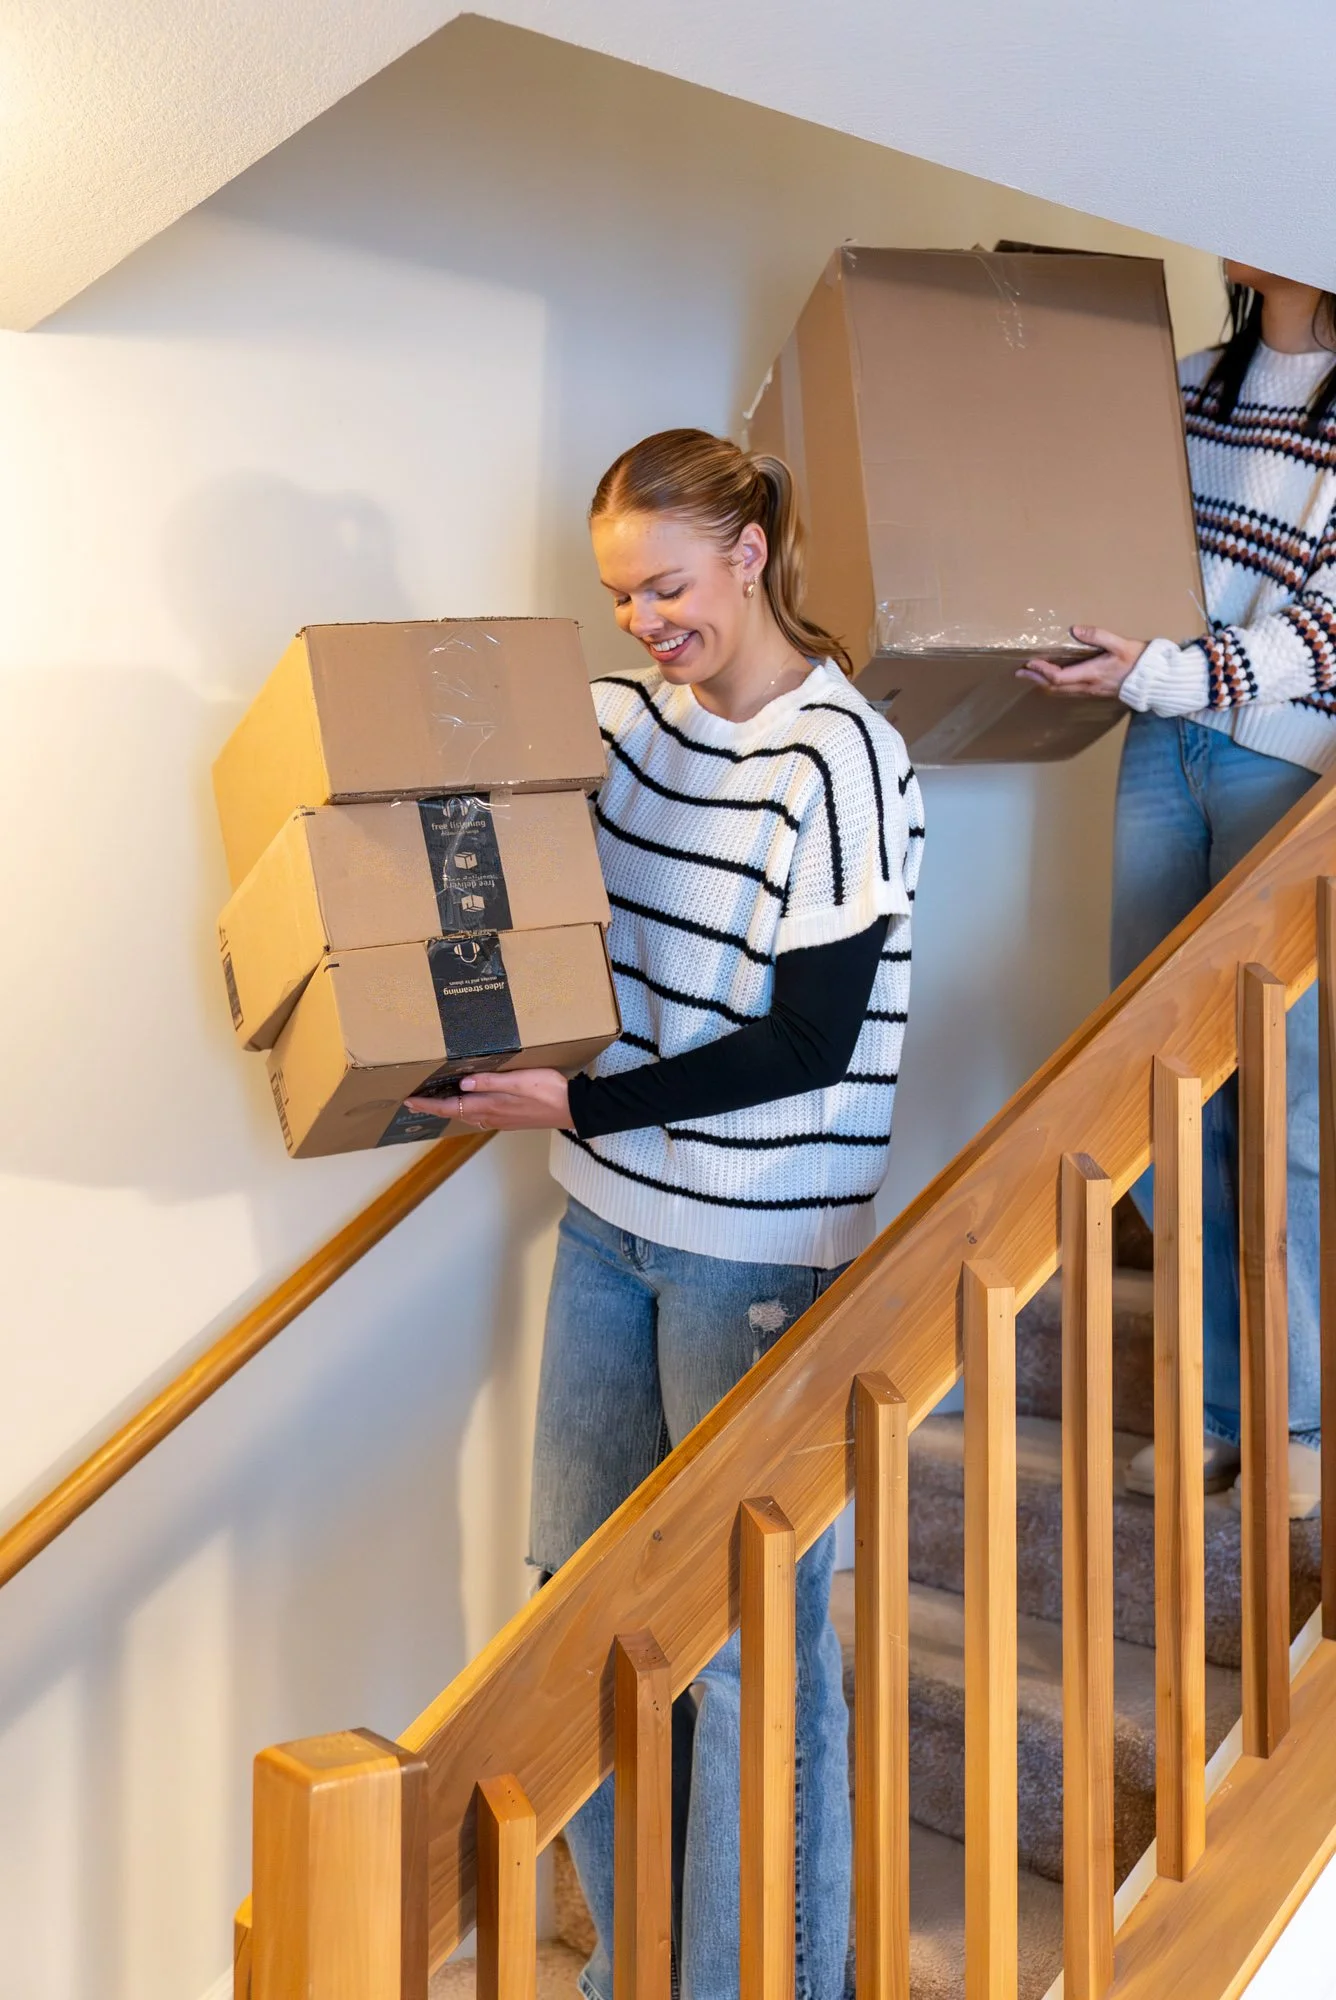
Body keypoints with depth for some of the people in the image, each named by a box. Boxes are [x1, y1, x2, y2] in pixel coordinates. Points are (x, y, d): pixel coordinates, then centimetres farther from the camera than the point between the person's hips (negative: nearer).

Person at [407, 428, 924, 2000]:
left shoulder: (839, 760, -13)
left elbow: (809, 1044, -16)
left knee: (748, 1635, 4)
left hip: (762, 1251, -7)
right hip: (610, 1221, 7)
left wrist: (581, 1105, -17)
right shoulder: (630, 718, 6)